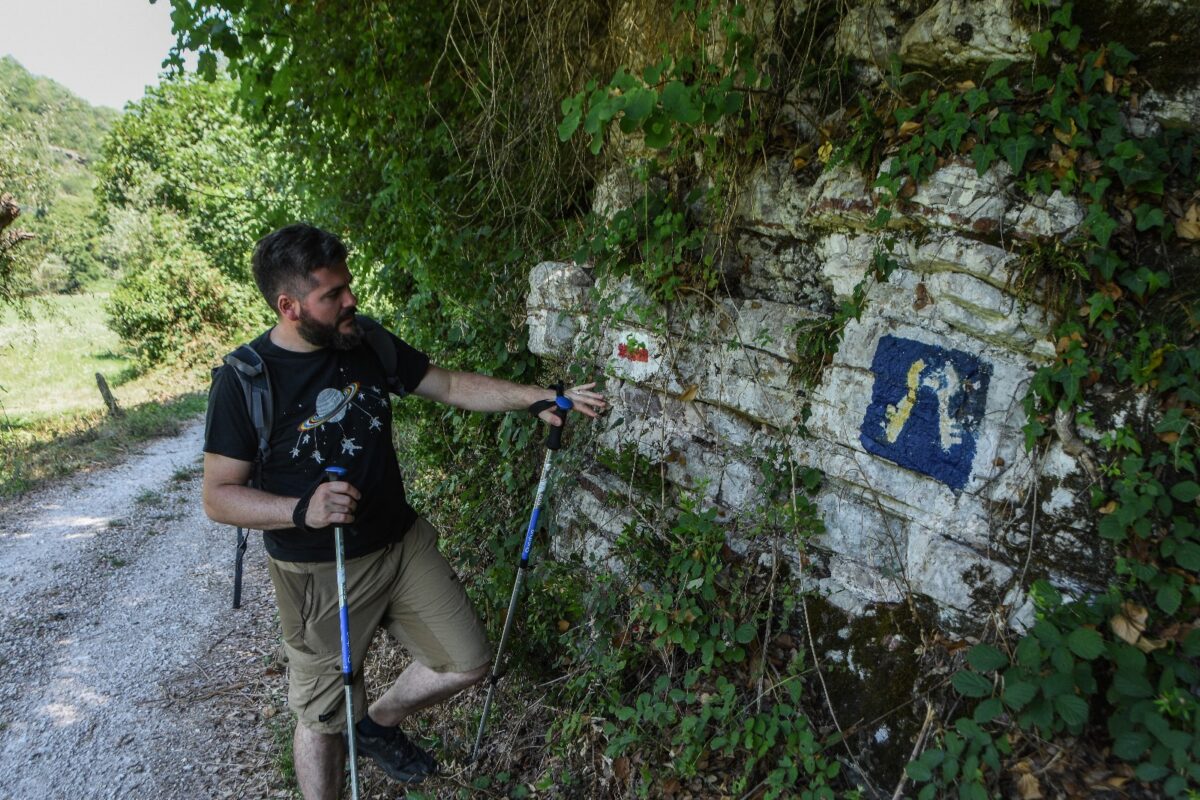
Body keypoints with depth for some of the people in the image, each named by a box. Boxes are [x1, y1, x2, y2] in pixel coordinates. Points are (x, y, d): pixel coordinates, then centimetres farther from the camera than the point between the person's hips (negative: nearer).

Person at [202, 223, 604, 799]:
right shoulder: (243, 381, -17)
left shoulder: (365, 342, -3)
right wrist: (303, 510, -31)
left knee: (467, 663, 12)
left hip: (402, 541, 5)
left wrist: (538, 397, -4)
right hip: (318, 574, -5)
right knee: (322, 718, 12)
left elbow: (450, 386, 5)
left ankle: (378, 725, 38)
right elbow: (218, 496, -13)